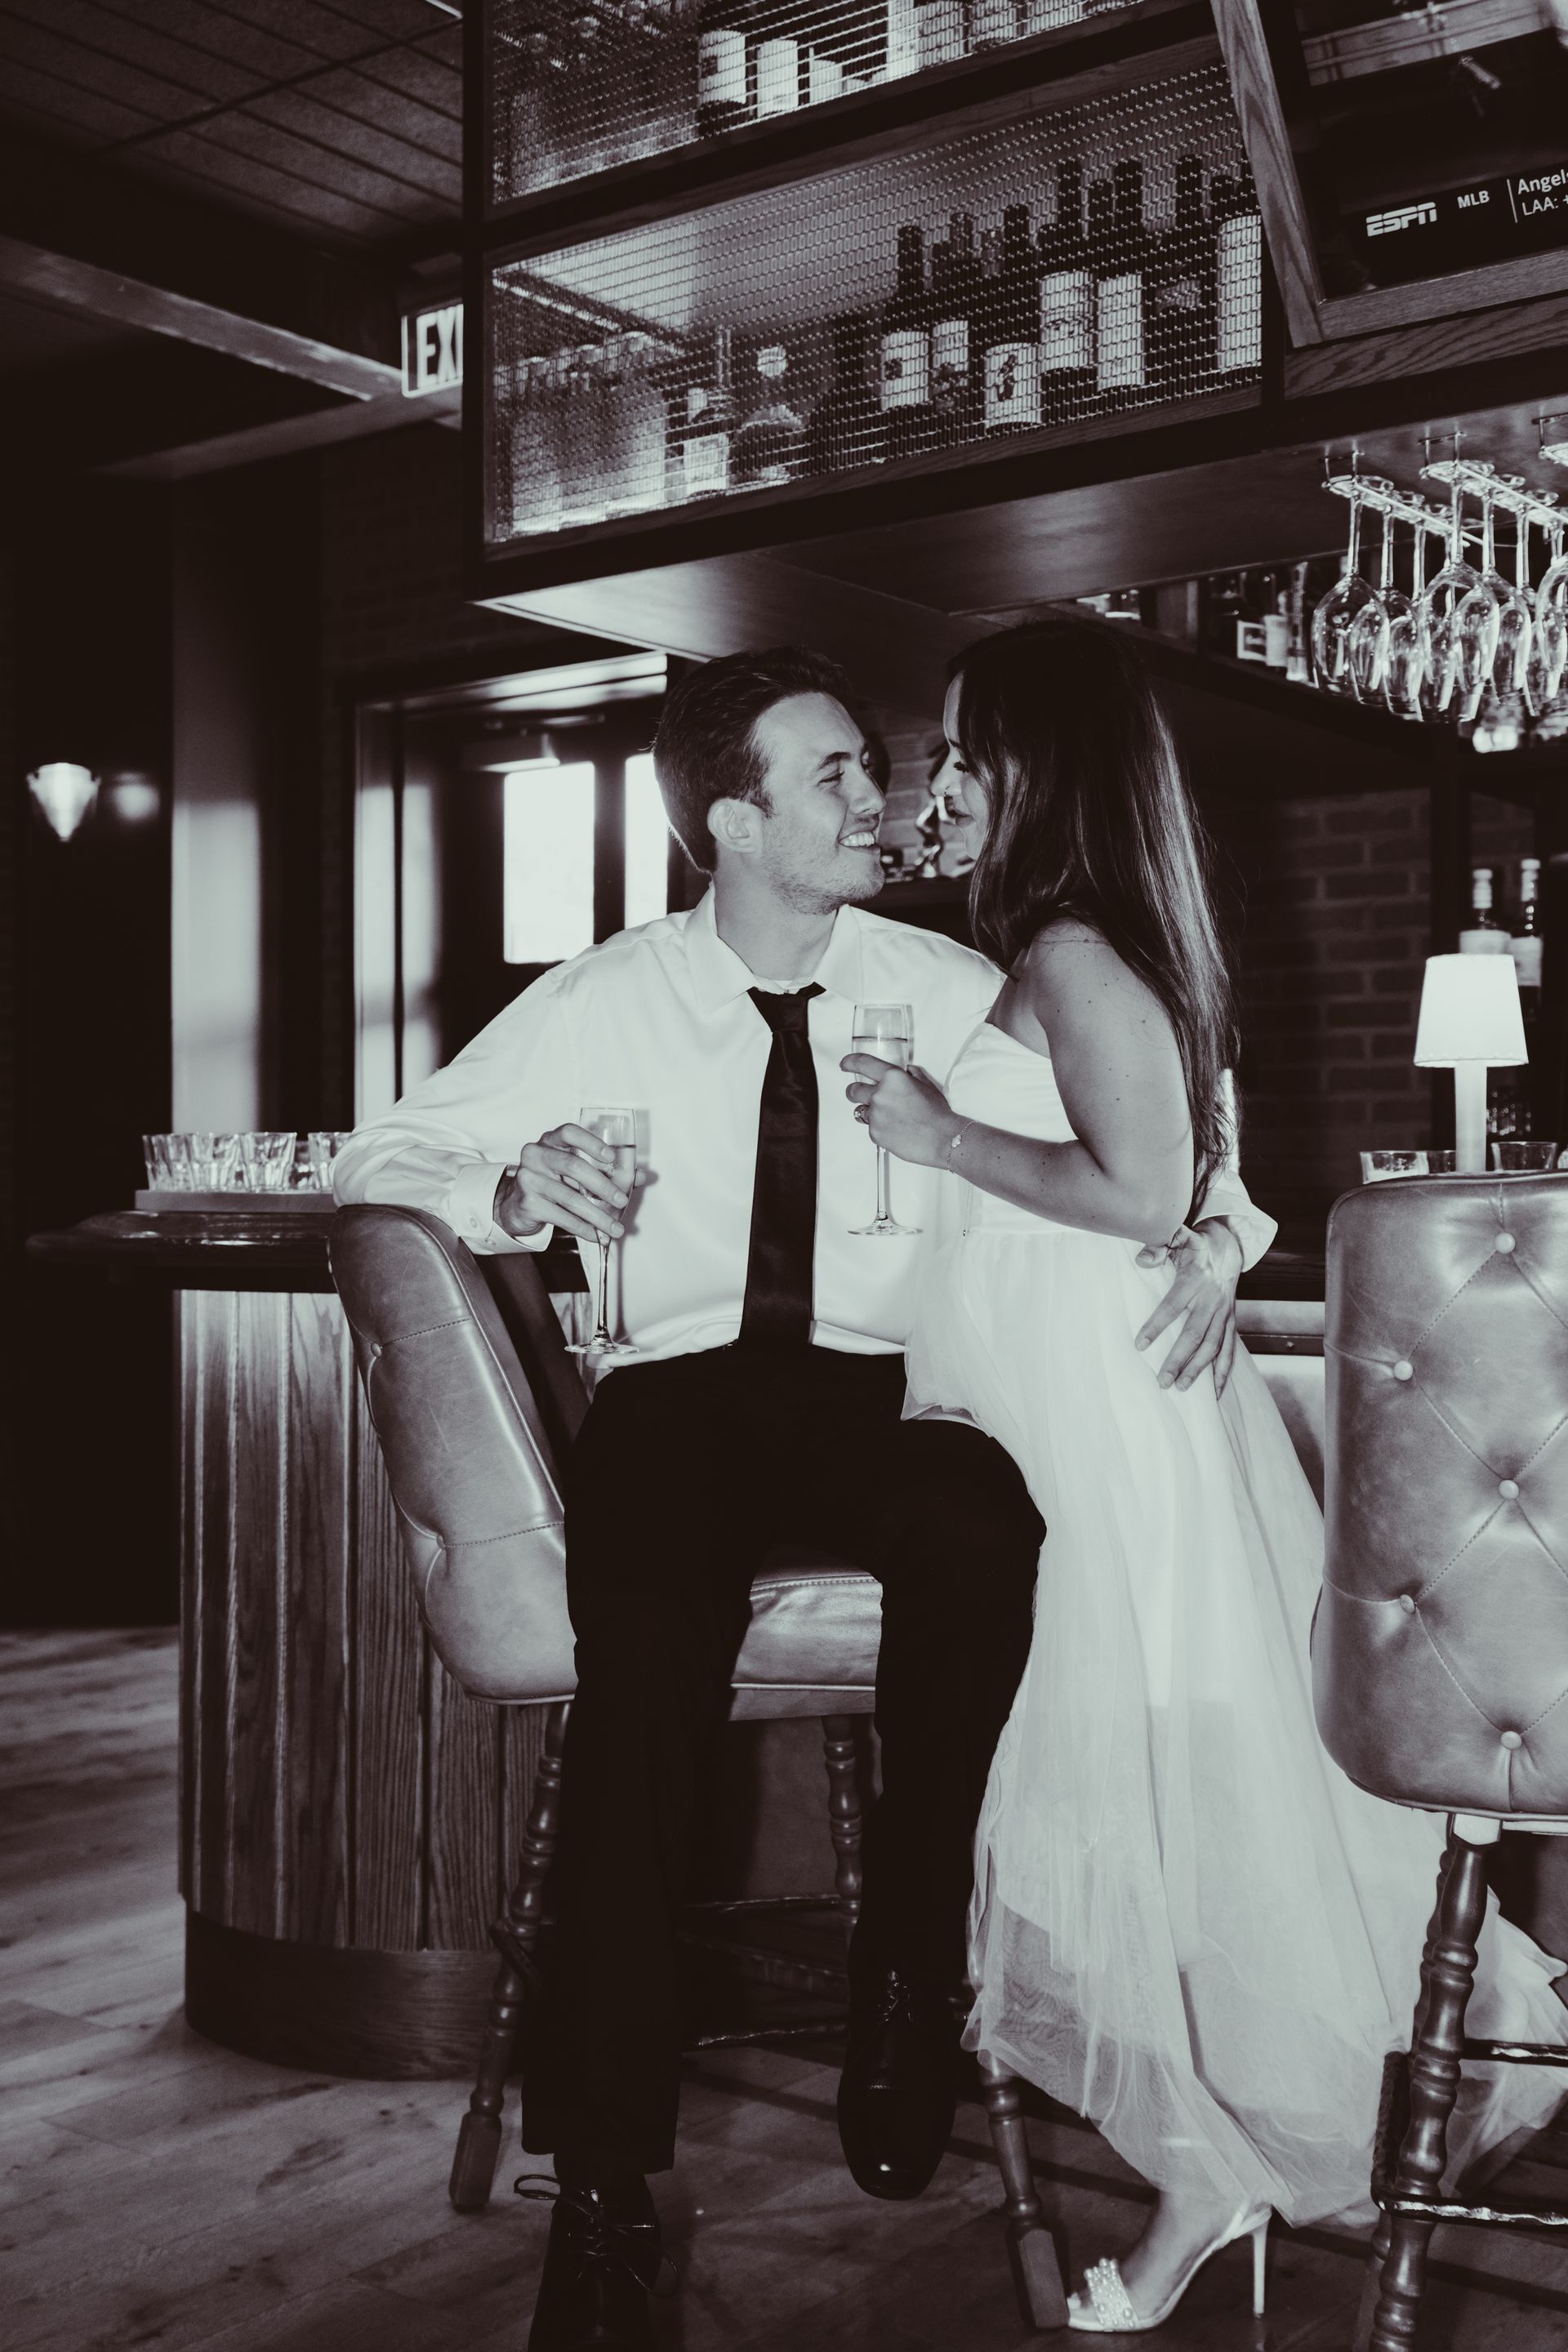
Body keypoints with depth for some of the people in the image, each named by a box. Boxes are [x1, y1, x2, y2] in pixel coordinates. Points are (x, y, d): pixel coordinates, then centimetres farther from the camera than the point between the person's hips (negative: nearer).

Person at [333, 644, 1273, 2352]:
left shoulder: (945, 989, 8)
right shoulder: (610, 1000, 5)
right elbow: (376, 1159, 4)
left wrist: (1213, 1232, -13)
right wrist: (513, 1189, -17)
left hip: (880, 1397, 1)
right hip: (680, 1394, -1)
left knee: (988, 1524, -35)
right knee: (650, 1642, -34)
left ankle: (906, 1981, -15)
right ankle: (602, 2175, -22)